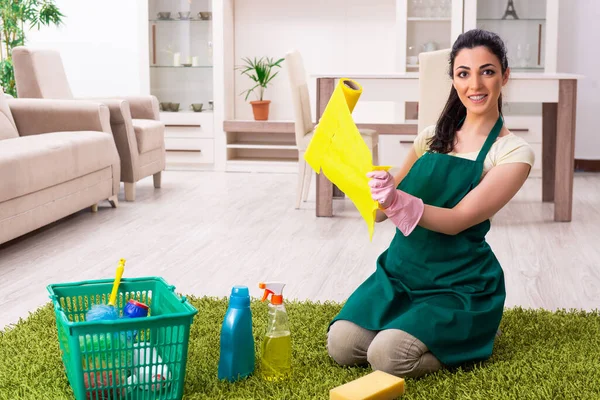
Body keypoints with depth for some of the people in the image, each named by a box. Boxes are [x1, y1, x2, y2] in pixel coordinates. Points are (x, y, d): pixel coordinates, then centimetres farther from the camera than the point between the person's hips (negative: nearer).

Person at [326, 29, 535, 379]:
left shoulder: (514, 152, -7)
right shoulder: (432, 137, 8)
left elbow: (457, 220, -18)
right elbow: (380, 212, 7)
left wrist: (396, 201, -34)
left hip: (459, 284, -4)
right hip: (401, 270, 4)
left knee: (388, 357, -24)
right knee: (342, 346, -16)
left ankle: (473, 331, 5)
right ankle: (415, 324, 13)